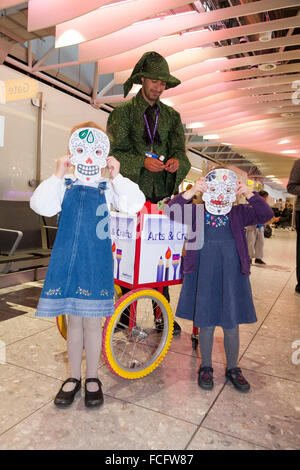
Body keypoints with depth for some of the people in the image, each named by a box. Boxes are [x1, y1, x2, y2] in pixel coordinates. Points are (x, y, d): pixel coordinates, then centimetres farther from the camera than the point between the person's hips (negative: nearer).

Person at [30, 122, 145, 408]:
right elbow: (41, 206, -8)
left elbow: (135, 204, -10)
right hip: (66, 260, 2)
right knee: (73, 319, 13)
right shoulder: (65, 185, 6)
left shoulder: (108, 187, 4)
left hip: (96, 262, -1)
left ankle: (92, 379, 27)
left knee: (92, 320, 7)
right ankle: (73, 378, 30)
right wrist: (57, 176, -10)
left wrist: (117, 176, -11)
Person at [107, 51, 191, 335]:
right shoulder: (123, 112, 7)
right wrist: (142, 161, -17)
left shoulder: (171, 116, 18)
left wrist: (177, 160, -13)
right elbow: (115, 151, -1)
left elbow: (179, 148, 11)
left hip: (163, 193, 3)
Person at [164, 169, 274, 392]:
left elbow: (266, 215, -5)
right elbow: (172, 211, -12)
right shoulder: (196, 212, 2)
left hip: (231, 277, 1)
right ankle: (206, 367, 30)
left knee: (231, 325, 10)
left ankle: (232, 368, 32)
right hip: (204, 276, -1)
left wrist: (249, 194, -17)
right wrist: (192, 191, -23)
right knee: (206, 324, 9)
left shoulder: (239, 213, 5)